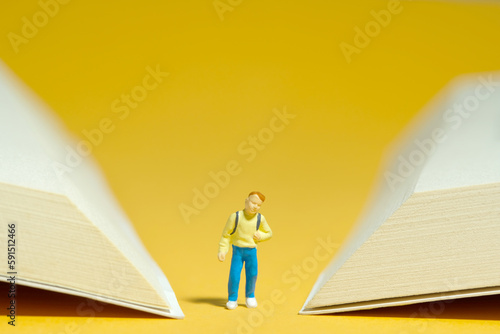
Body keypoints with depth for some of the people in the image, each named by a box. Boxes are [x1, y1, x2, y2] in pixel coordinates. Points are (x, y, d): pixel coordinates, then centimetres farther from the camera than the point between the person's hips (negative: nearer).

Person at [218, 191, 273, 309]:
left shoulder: (260, 218, -4)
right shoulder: (236, 216, -11)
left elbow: (269, 233, 12)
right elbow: (226, 235, -4)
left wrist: (261, 236, -10)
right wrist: (222, 250, -10)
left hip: (251, 251, 2)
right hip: (238, 250, -2)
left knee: (252, 274, 7)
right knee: (234, 275, -6)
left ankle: (250, 296, 31)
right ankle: (232, 299, 12)